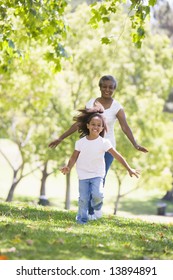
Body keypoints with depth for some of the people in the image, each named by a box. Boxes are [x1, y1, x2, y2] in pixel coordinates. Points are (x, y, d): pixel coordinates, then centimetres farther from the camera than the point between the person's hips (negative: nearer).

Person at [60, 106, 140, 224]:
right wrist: (68, 168, -21)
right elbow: (74, 158, -2)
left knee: (97, 194, -21)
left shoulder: (104, 142, -8)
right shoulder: (80, 142, -4)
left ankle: (97, 207, 12)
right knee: (83, 198, -3)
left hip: (97, 174, -1)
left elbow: (117, 156, -7)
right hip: (83, 175, 1)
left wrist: (129, 169, -9)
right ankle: (82, 219, 15)